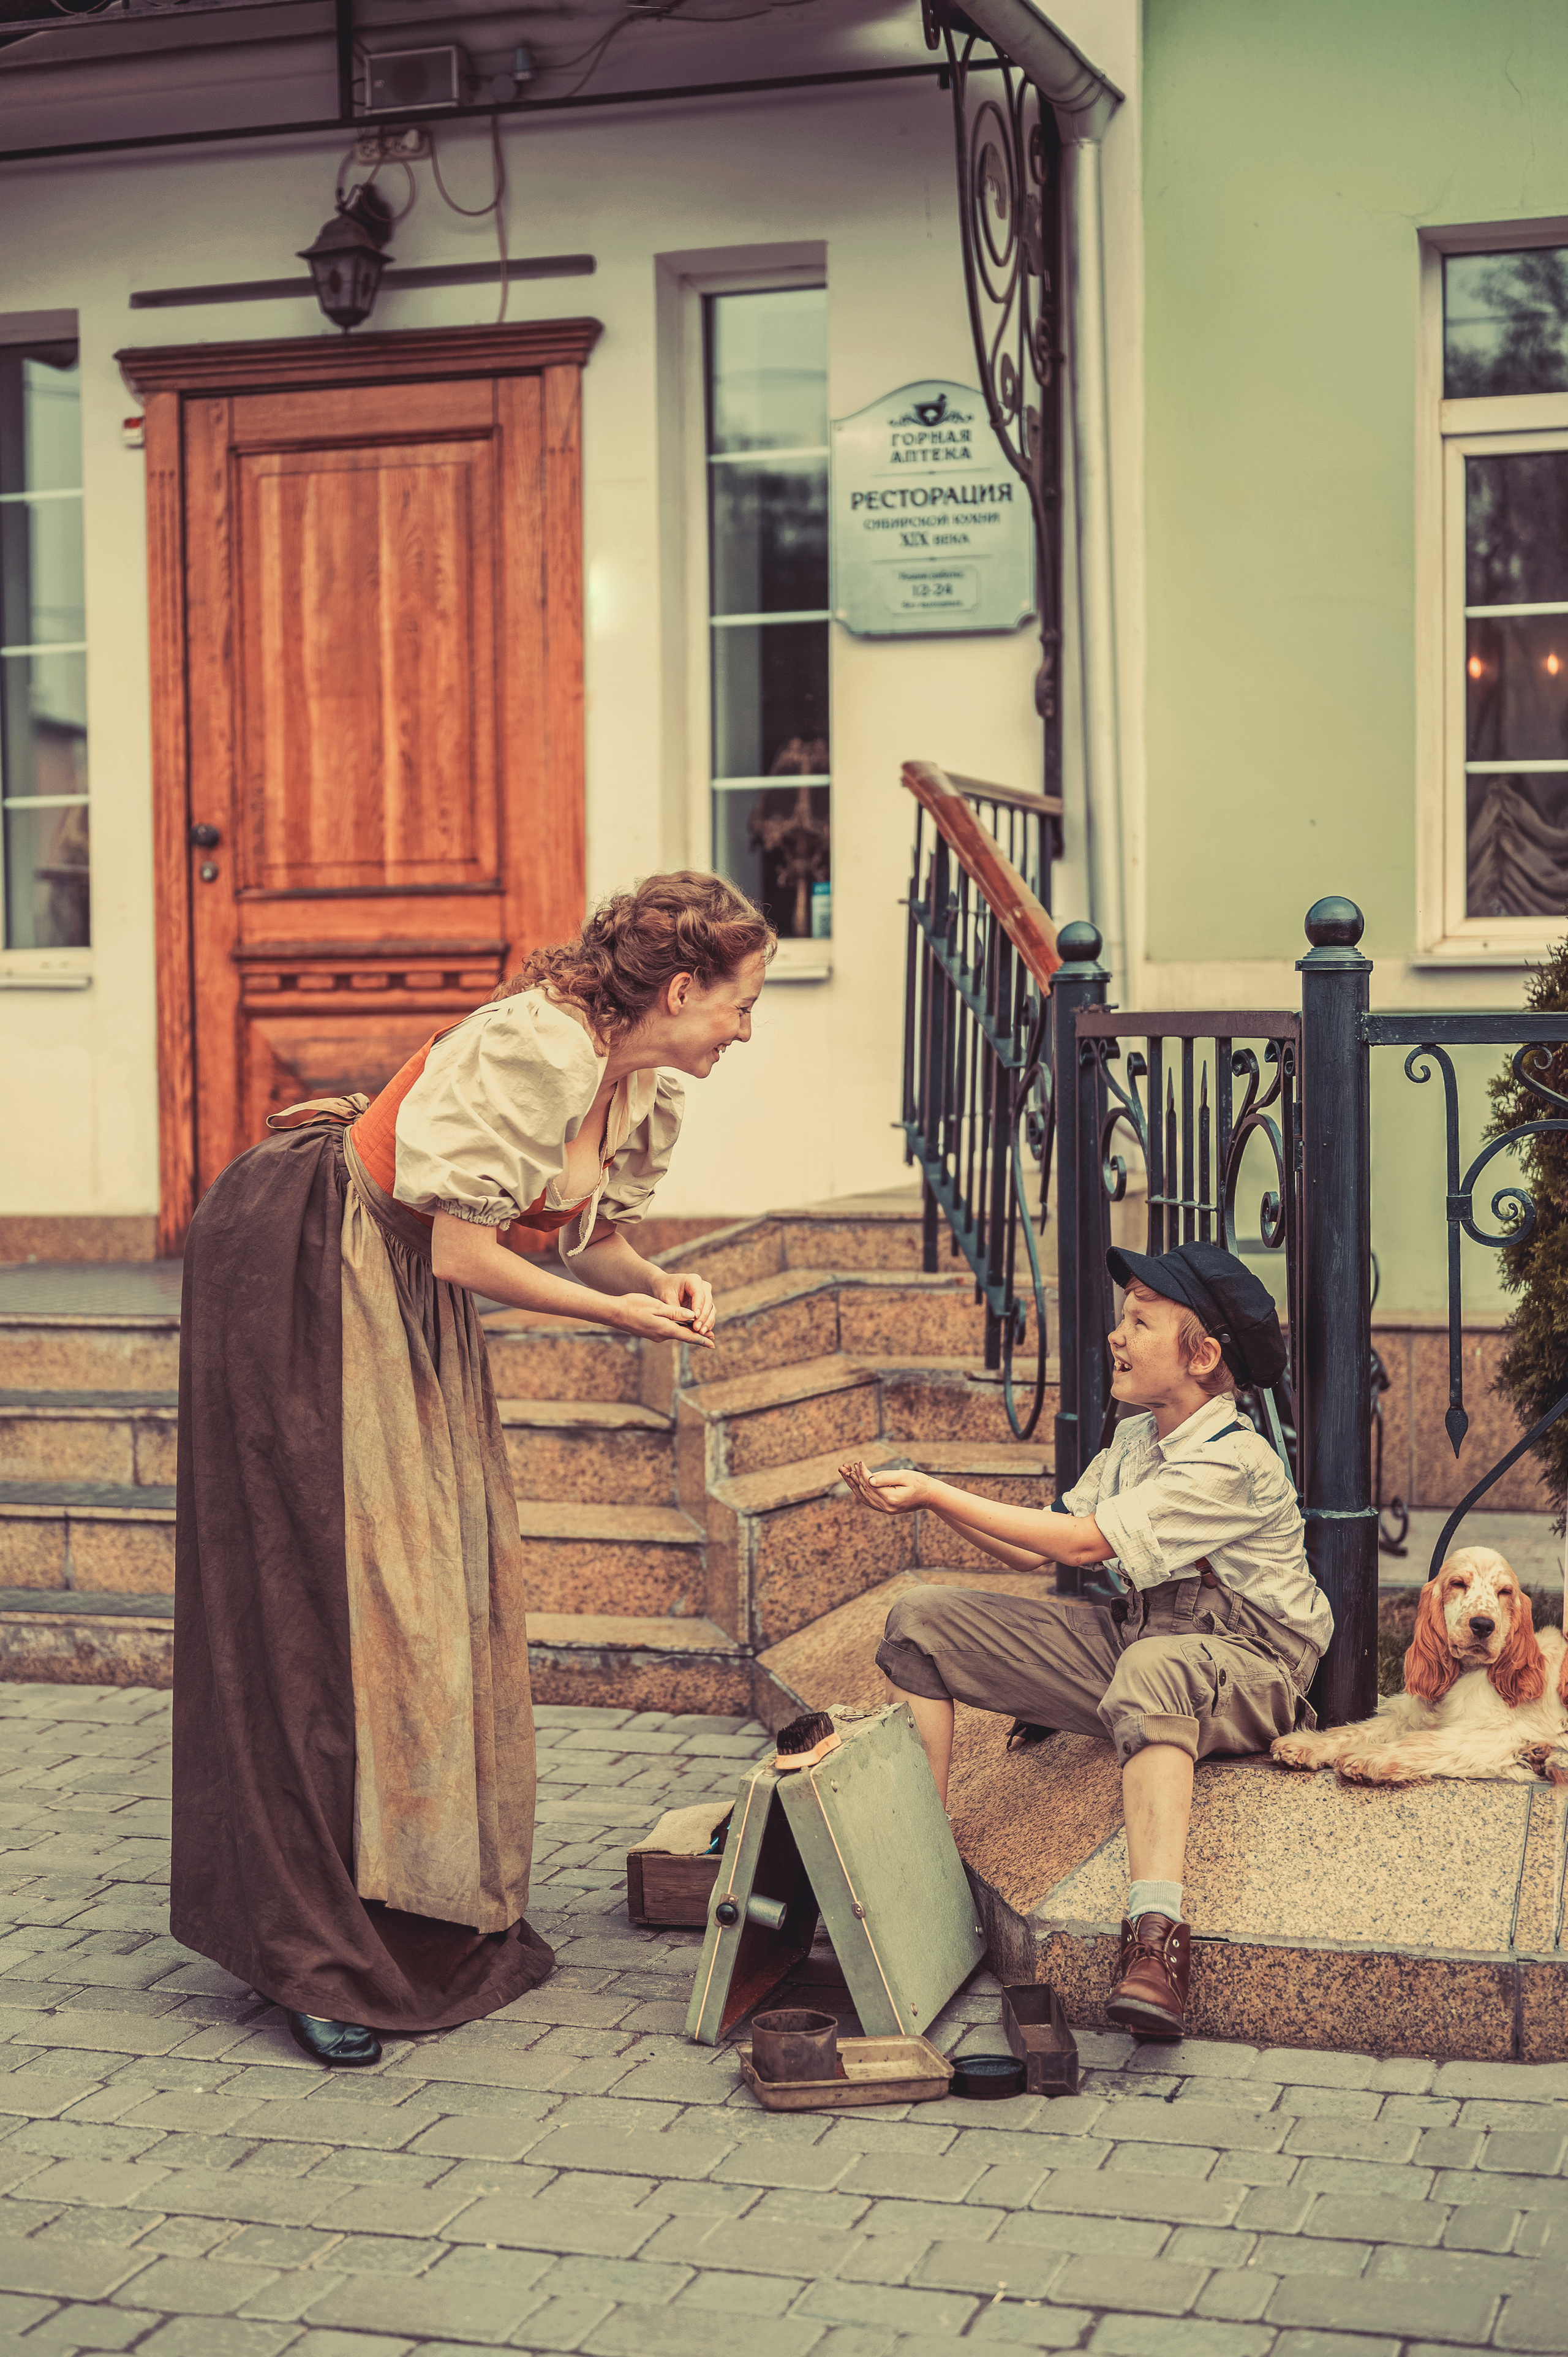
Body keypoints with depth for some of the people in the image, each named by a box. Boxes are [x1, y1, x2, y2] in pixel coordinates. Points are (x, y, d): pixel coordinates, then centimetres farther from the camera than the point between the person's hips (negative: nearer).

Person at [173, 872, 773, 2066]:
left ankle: (439, 1922, 18)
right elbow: (466, 1251, -25)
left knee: (449, 1585, 8)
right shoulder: (532, 1049, -26)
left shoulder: (648, 1090, 1)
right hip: (301, 1270, -9)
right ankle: (319, 1955, -1)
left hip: (411, 1301, 9)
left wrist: (661, 1280, -9)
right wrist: (616, 1312, -16)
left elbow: (591, 1232, 11)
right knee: (326, 1595, -7)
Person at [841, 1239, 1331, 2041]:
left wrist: (936, 1493, -18)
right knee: (921, 1620, -2)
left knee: (1152, 1670, -46)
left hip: (1246, 1671, -8)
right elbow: (1031, 1552, 10)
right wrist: (929, 1495, -3)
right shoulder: (1133, 1440, 9)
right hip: (1132, 1634, 8)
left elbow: (1081, 1543, -22)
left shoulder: (1233, 1463, -19)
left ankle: (1155, 1934, -57)